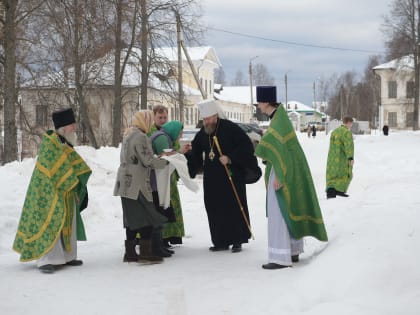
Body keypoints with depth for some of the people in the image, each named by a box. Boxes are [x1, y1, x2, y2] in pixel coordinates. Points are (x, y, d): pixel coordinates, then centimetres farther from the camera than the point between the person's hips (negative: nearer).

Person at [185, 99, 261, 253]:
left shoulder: (230, 128, -9)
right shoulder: (202, 133, 9)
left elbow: (247, 146, -10)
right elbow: (196, 153, 16)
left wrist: (230, 158, -17)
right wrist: (186, 154, -5)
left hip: (231, 176, -5)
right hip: (211, 178, 6)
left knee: (235, 208, 0)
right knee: (215, 210, 5)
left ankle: (237, 240, 8)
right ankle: (221, 241, 13)